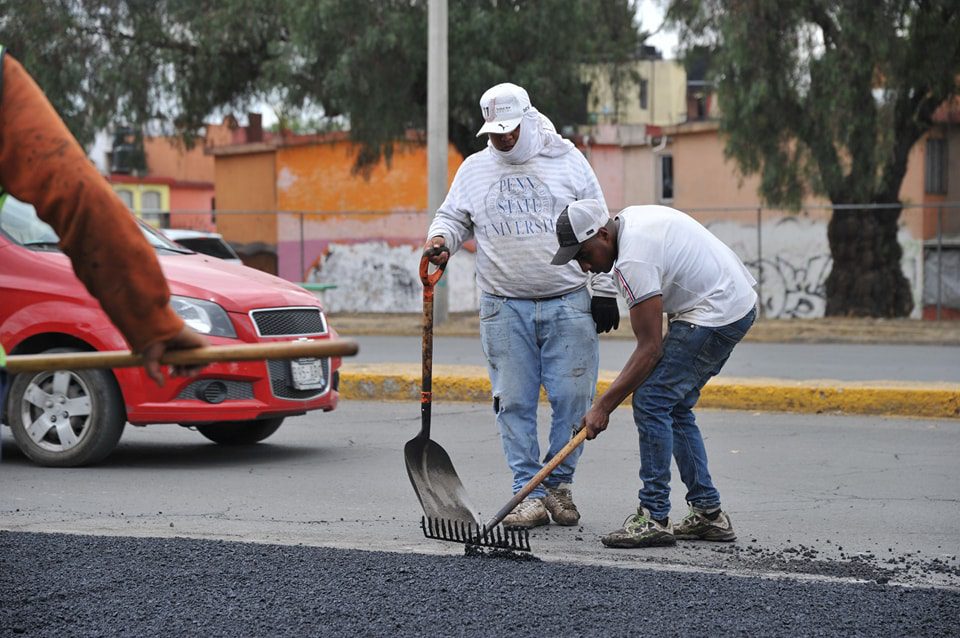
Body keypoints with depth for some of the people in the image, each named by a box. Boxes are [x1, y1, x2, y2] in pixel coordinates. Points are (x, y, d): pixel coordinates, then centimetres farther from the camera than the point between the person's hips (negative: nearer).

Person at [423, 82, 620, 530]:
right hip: (504, 308, 1)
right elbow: (453, 217, 17)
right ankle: (529, 495, 4)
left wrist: (604, 291, 0)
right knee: (514, 403, -2)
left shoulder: (567, 160, 5)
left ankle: (558, 484, 14)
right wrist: (440, 238, -8)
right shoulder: (474, 169, 10)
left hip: (568, 304, -1)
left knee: (572, 396, -2)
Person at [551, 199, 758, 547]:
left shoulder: (633, 260, -23)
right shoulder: (629, 217, 7)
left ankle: (654, 518, -10)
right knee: (675, 408, 13)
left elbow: (650, 348, -21)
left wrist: (603, 406, -19)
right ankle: (708, 514, 15)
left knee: (651, 401, -12)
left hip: (716, 314, -11)